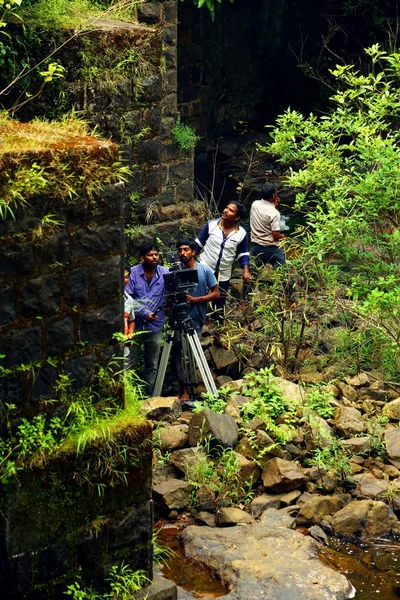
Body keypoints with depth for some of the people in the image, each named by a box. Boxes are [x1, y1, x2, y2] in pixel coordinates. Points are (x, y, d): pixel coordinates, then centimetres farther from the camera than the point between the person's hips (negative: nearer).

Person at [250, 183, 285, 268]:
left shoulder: (254, 204, -4)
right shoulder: (274, 213, -20)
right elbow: (276, 235, -19)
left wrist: (274, 206, 8)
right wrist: (283, 236, 2)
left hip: (256, 247, 6)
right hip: (272, 249, -6)